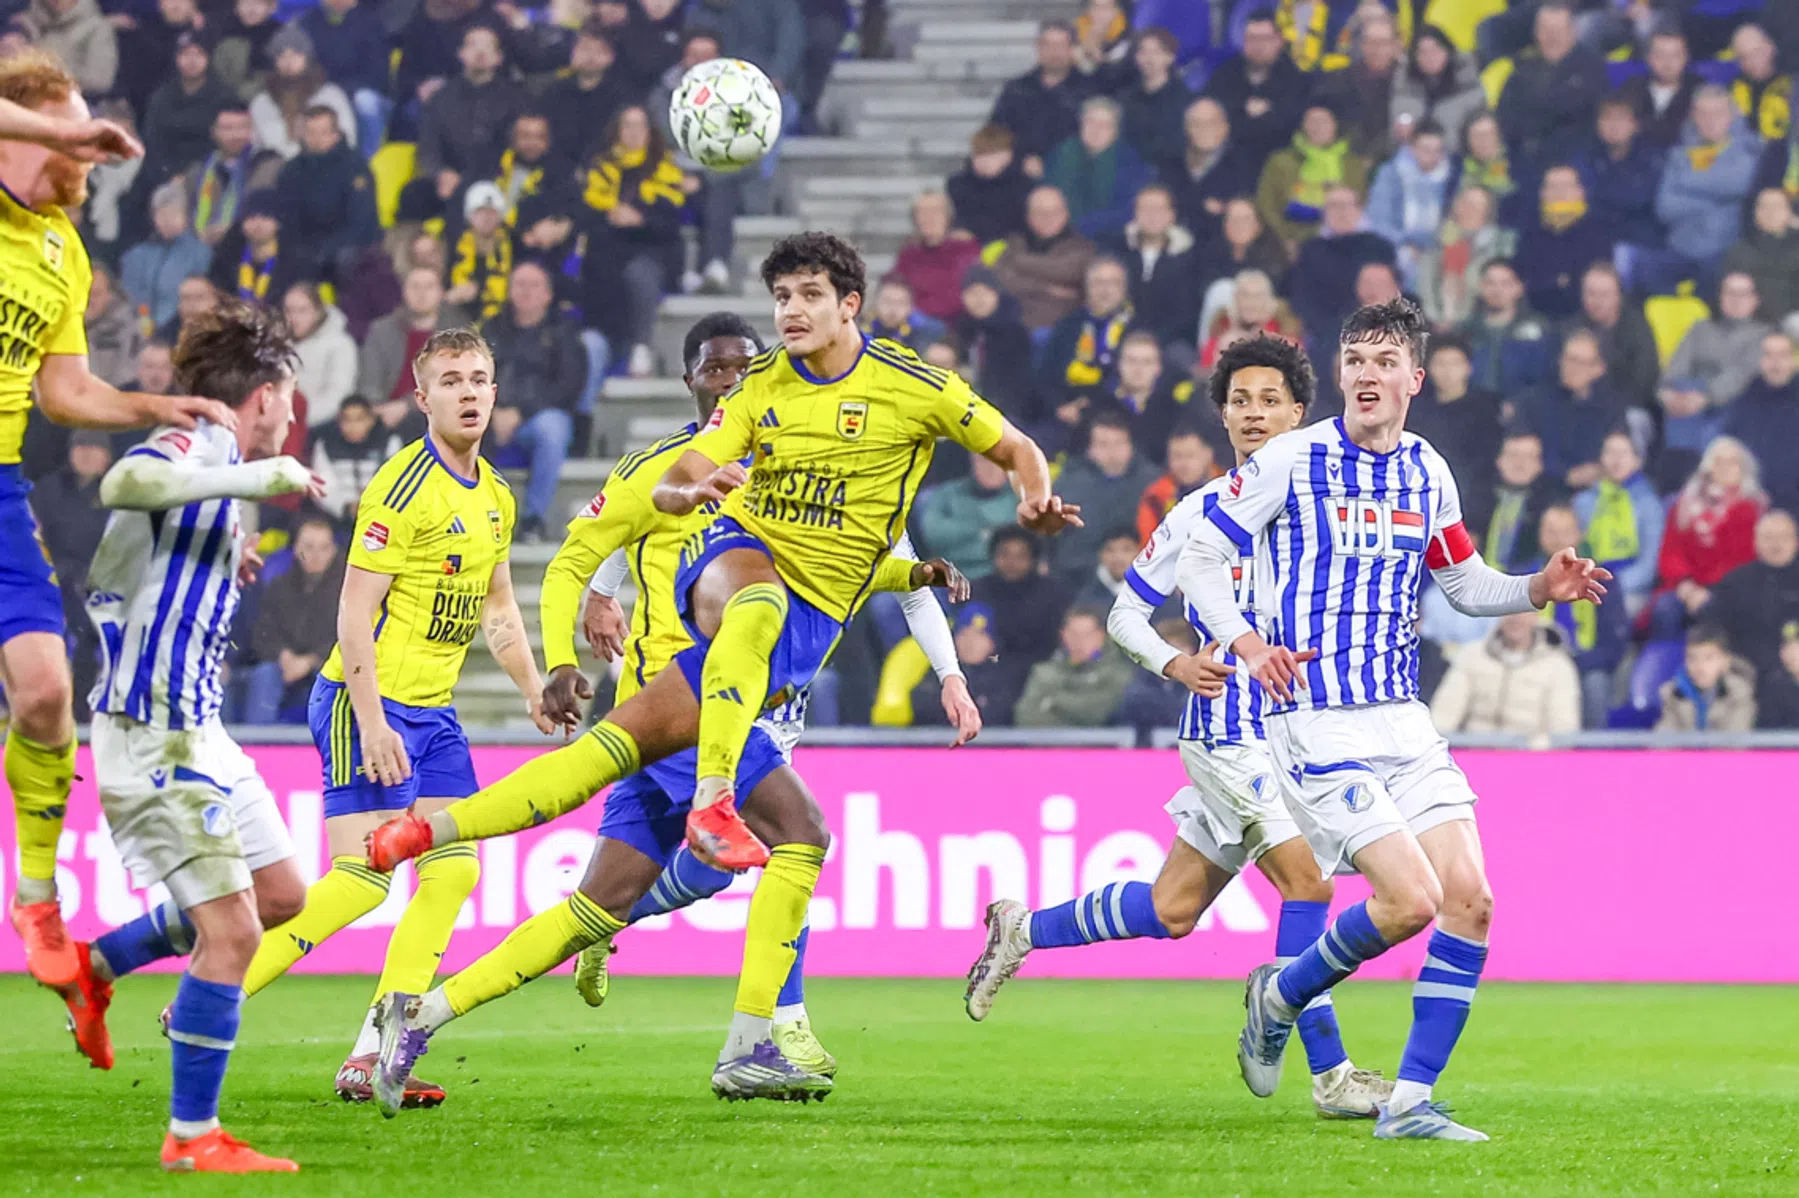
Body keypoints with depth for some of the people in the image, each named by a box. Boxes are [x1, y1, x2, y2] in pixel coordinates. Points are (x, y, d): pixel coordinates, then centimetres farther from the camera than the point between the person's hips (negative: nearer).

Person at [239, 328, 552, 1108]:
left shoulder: (494, 495, 12)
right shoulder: (404, 489, -15)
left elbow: (497, 606, 25)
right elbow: (354, 612, -18)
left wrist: (533, 689, 14)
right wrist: (370, 722, -23)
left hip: (433, 709, 9)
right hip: (368, 703, -9)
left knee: (455, 871, -1)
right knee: (360, 882, -14)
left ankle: (372, 1058, 1)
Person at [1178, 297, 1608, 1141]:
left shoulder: (1428, 474, 11)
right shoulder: (1292, 460, -6)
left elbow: (1466, 586, 23)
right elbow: (1200, 557, -3)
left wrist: (1541, 589, 3)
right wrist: (1245, 643, -20)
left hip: (1402, 719, 6)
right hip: (1316, 720, -6)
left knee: (1470, 899, -6)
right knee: (1411, 898, -17)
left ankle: (1409, 1102, 2)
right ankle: (1279, 996, 11)